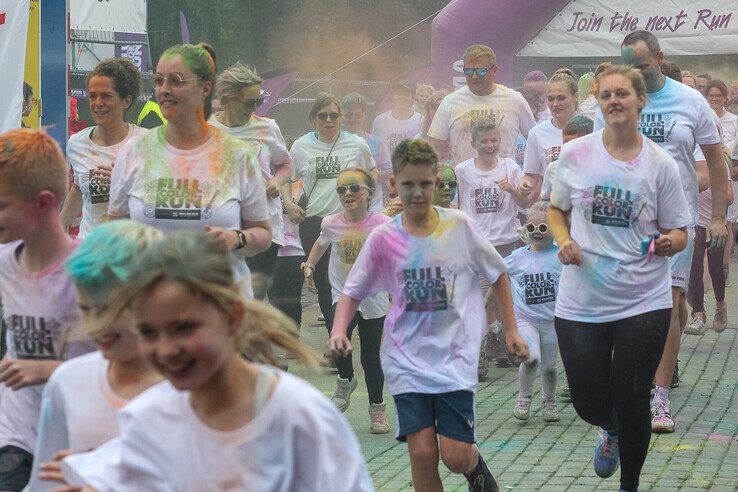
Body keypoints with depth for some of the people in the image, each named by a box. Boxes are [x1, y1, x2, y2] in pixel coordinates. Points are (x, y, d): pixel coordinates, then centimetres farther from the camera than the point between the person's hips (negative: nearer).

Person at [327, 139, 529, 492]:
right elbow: (353, 292, 4)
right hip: (406, 359, 1)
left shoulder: (459, 225, -3)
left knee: (456, 456, -7)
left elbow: (497, 274, 9)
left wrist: (511, 330, 9)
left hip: (454, 356, -1)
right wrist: (338, 331, -14)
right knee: (422, 453, -8)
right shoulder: (383, 238, -3)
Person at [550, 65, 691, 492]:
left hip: (643, 304, -1)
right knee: (589, 402, 6)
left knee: (631, 403, 3)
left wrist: (668, 243, -21)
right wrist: (564, 241, -6)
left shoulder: (660, 164, -4)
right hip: (581, 303, 1)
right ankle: (612, 432, 45)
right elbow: (557, 209, 14)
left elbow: (679, 232, 2)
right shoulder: (575, 155, -1)